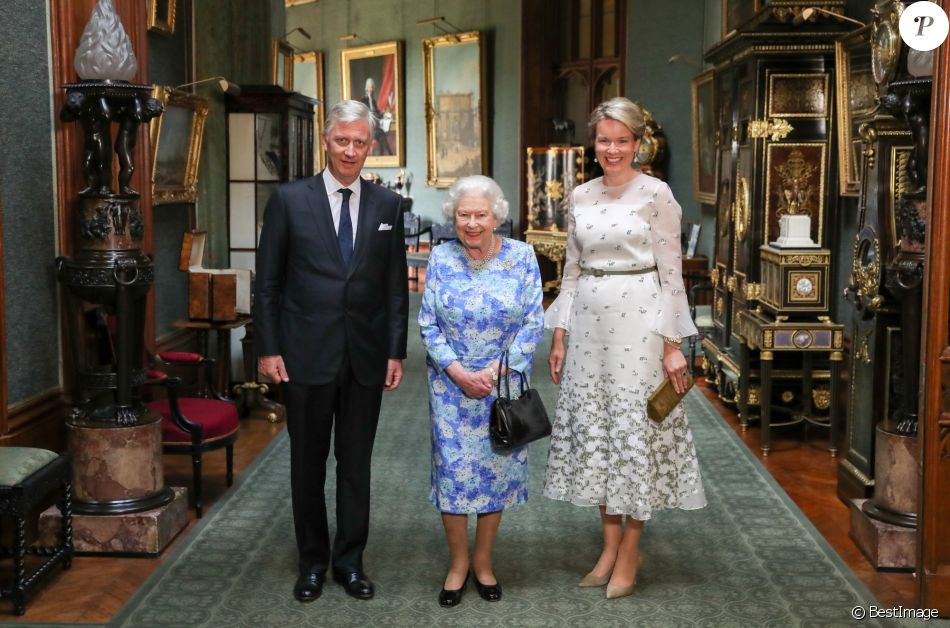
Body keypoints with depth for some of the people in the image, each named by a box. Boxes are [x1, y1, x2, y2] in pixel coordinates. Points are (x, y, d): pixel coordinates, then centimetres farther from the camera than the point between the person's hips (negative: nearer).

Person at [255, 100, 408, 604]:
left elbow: (396, 285, 6)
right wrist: (267, 348, -5)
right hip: (307, 354, -1)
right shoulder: (289, 200, -2)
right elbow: (267, 282, -1)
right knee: (308, 462, 10)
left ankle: (350, 560, 23)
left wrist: (396, 351, 2)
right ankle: (312, 560, 25)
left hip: (366, 356, 2)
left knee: (356, 462, 10)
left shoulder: (387, 205, 4)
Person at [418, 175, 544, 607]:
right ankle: (457, 562, 19)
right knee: (453, 469, 1)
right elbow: (428, 324, -2)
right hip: (451, 383, 0)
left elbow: (533, 323, -6)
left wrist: (495, 372, -13)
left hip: (504, 382, 0)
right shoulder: (440, 259, -2)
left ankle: (483, 560, 24)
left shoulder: (522, 256, -4)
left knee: (497, 468, 7)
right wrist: (459, 373, -13)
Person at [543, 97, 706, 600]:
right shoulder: (581, 197, 10)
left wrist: (672, 345, -10)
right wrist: (559, 336, 9)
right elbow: (571, 270, 13)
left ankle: (629, 555, 13)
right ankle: (610, 545, 21)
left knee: (635, 426, 1)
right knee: (593, 427, 8)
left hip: (638, 323, -5)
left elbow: (671, 273, -7)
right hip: (588, 324, 5)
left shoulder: (656, 194, -5)